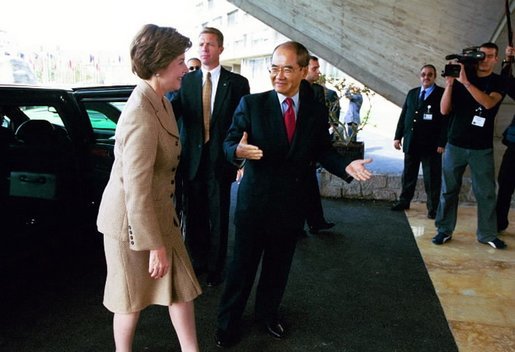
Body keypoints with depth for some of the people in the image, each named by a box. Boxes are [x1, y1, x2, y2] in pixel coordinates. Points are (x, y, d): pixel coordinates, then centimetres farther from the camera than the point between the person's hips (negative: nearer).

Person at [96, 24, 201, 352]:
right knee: (133, 299, 14)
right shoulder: (141, 115, -28)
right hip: (132, 220, -8)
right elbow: (136, 190, -27)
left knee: (181, 286, 15)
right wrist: (155, 246, -20)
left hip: (159, 213, 8)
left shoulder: (159, 101, 2)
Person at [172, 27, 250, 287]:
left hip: (220, 160, -2)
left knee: (218, 217, 9)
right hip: (192, 160, 2)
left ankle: (215, 268, 27)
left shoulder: (237, 83, -1)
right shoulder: (186, 81, 5)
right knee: (193, 215, 13)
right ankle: (198, 261, 33)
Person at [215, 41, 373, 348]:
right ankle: (228, 322, 30)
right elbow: (230, 142, -10)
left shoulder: (318, 111, 0)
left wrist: (346, 166, -16)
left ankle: (268, 313, 43)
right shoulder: (251, 104, -7)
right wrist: (238, 150, -34)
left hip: (292, 203, 3)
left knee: (279, 264, 19)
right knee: (243, 263, 10)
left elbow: (323, 150, 3)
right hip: (255, 199, -2)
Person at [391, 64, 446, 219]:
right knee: (408, 175, 15)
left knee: (432, 178, 2)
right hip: (411, 142, 5)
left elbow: (446, 119, -9)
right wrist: (398, 136, 6)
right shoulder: (412, 93, 13)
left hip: (431, 144, -5)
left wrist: (442, 142, -15)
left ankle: (433, 208, 11)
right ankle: (404, 201, 27)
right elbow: (403, 116, 13)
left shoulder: (442, 94, -3)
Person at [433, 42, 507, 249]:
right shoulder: (461, 77, 5)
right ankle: (444, 230, 10)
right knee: (449, 190, 3)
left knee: (486, 192, 1)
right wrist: (449, 84, -14)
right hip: (455, 145, 0)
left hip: (482, 148, 0)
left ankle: (487, 234, 11)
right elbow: (444, 110, -1)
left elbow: (488, 103, -18)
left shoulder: (498, 82, 4)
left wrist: (465, 82, -25)